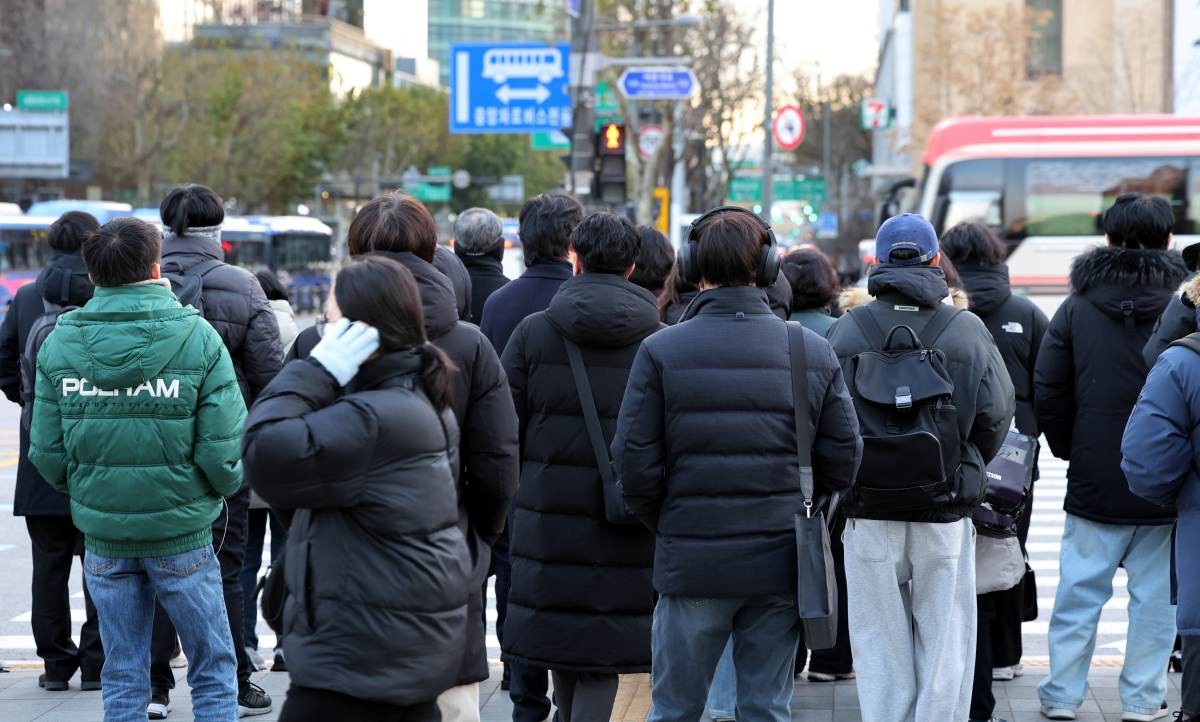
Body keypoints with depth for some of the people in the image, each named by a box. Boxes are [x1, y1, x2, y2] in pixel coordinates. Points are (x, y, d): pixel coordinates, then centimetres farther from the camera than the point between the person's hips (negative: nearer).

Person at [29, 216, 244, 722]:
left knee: (122, 680, 12)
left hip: (102, 533, 3)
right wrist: (223, 485, 8)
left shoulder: (60, 342, -2)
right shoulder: (197, 338, -10)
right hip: (181, 533, -3)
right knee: (213, 671, 9)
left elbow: (47, 452, -2)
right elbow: (222, 450, -14)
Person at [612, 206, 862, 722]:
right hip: (781, 564, 2)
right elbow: (843, 457, 3)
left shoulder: (661, 351, -7)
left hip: (692, 563, -2)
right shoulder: (814, 351, 1)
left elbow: (634, 462, -8)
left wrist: (664, 525, 9)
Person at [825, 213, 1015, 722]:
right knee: (945, 640, 8)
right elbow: (996, 417, 1)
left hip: (869, 508, 0)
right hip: (946, 511, 0)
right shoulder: (968, 332, -3)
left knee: (881, 641, 8)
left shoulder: (846, 332, -4)